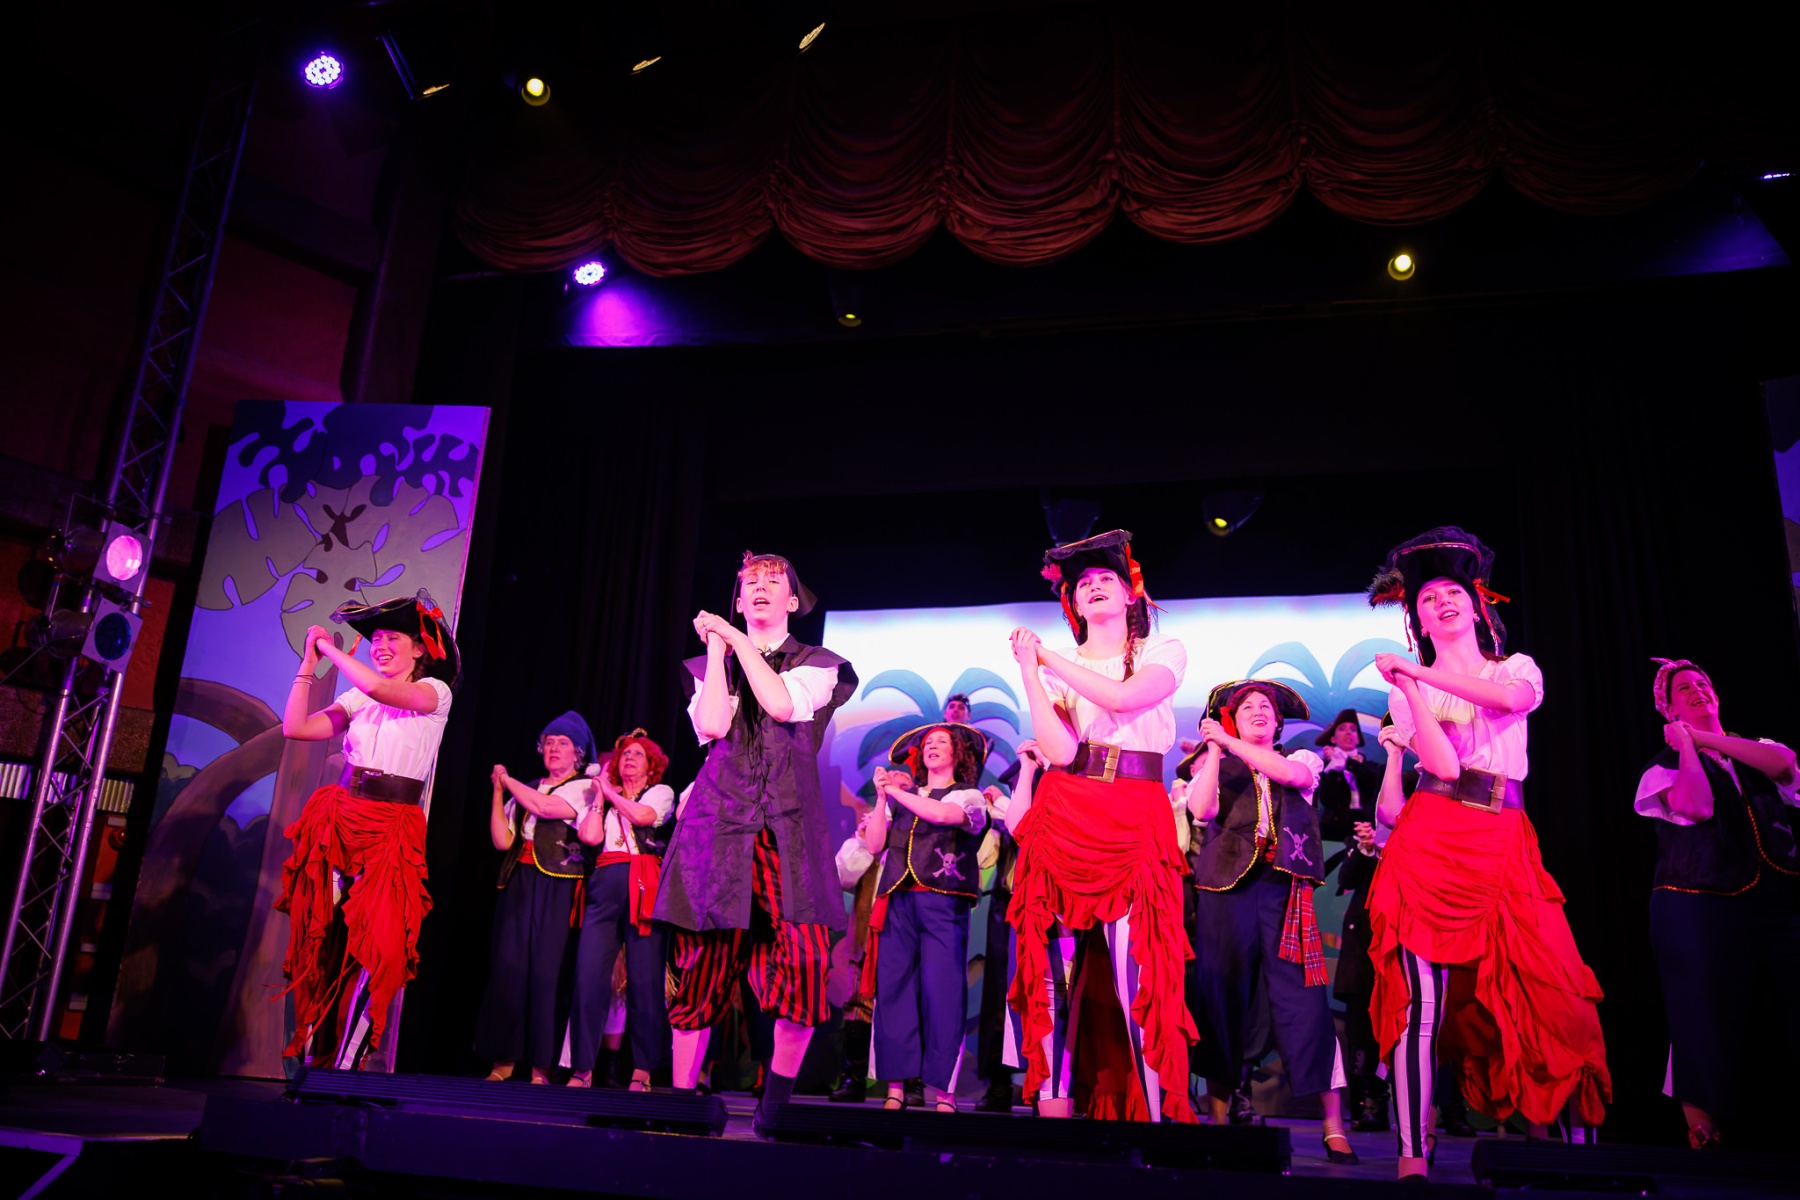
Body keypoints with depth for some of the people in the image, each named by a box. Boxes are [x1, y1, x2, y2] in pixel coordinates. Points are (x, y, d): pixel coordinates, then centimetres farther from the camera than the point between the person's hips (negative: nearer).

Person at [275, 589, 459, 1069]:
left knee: (374, 948, -9)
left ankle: (345, 1065, -2)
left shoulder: (435, 692, -3)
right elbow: (295, 728, 6)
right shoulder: (358, 698, 13)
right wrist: (309, 663, 5)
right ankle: (307, 1051, 14)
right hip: (338, 821, 5)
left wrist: (330, 648, -7)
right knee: (320, 938, 4)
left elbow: (378, 687, -21)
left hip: (390, 832, -5)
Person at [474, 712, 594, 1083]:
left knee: (547, 971, -7)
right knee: (508, 965, -3)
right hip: (518, 884, 4)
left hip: (557, 889, -4)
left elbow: (544, 807, -12)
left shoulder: (583, 788, 5)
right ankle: (503, 1060, 5)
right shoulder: (524, 792, 19)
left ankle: (541, 1068, -1)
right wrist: (498, 792, 4)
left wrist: (508, 780, 2)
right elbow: (502, 840, 8)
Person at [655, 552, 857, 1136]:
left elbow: (782, 704, -9)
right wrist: (716, 648, 2)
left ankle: (775, 1106, -1)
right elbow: (713, 725, -3)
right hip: (718, 824, 1)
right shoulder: (710, 663, 18)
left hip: (790, 830, -1)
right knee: (703, 965, -3)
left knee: (805, 961, -15)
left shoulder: (818, 665, 13)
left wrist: (736, 640, -1)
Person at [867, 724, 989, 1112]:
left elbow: (943, 814, -12)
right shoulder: (901, 796, 20)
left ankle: (943, 1089, -3)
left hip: (943, 904, -3)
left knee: (941, 991, -7)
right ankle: (895, 1085, 1)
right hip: (898, 901, 3)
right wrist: (882, 798, -1)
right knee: (893, 988, -2)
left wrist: (897, 792, -6)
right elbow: (876, 842, 11)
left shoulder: (969, 796, 10)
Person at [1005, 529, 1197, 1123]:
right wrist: (1029, 672, -7)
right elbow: (1059, 750, -4)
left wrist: (1050, 659, -7)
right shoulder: (1054, 666, 13)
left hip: (1136, 828, -2)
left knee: (1137, 977, -10)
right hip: (1063, 824, 2)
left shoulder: (1163, 651, 9)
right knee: (1057, 974, -1)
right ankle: (1053, 1109, 6)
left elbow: (1125, 697, -14)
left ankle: (1156, 1117, -1)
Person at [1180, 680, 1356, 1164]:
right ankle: (1219, 1113, 11)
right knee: (1222, 997, 1)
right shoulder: (1213, 765, 16)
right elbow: (1201, 810, -4)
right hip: (1227, 886, 1)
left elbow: (1291, 773, -8)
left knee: (1302, 997, -8)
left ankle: (1333, 1127, -3)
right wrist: (1216, 748, -3)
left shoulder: (1302, 759, 17)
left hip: (1286, 889, 0)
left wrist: (1232, 743, -7)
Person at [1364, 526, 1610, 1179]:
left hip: (1506, 848, 2)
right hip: (1431, 845, -2)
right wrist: (1410, 686, -12)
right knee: (1425, 996, -9)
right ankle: (1412, 1155, -7)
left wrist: (1423, 673, -11)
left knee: (1547, 992, -7)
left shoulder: (1517, 667, 15)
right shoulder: (1408, 691, 10)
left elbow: (1511, 699, -12)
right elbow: (1444, 765, -7)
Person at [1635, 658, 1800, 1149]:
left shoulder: (1757, 751, 21)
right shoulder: (1666, 765, 11)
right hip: (1702, 910, -3)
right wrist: (1686, 745, 1)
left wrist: (1706, 737, 0)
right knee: (1711, 1023, -2)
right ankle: (1704, 1134, 7)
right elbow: (1696, 806, -11)